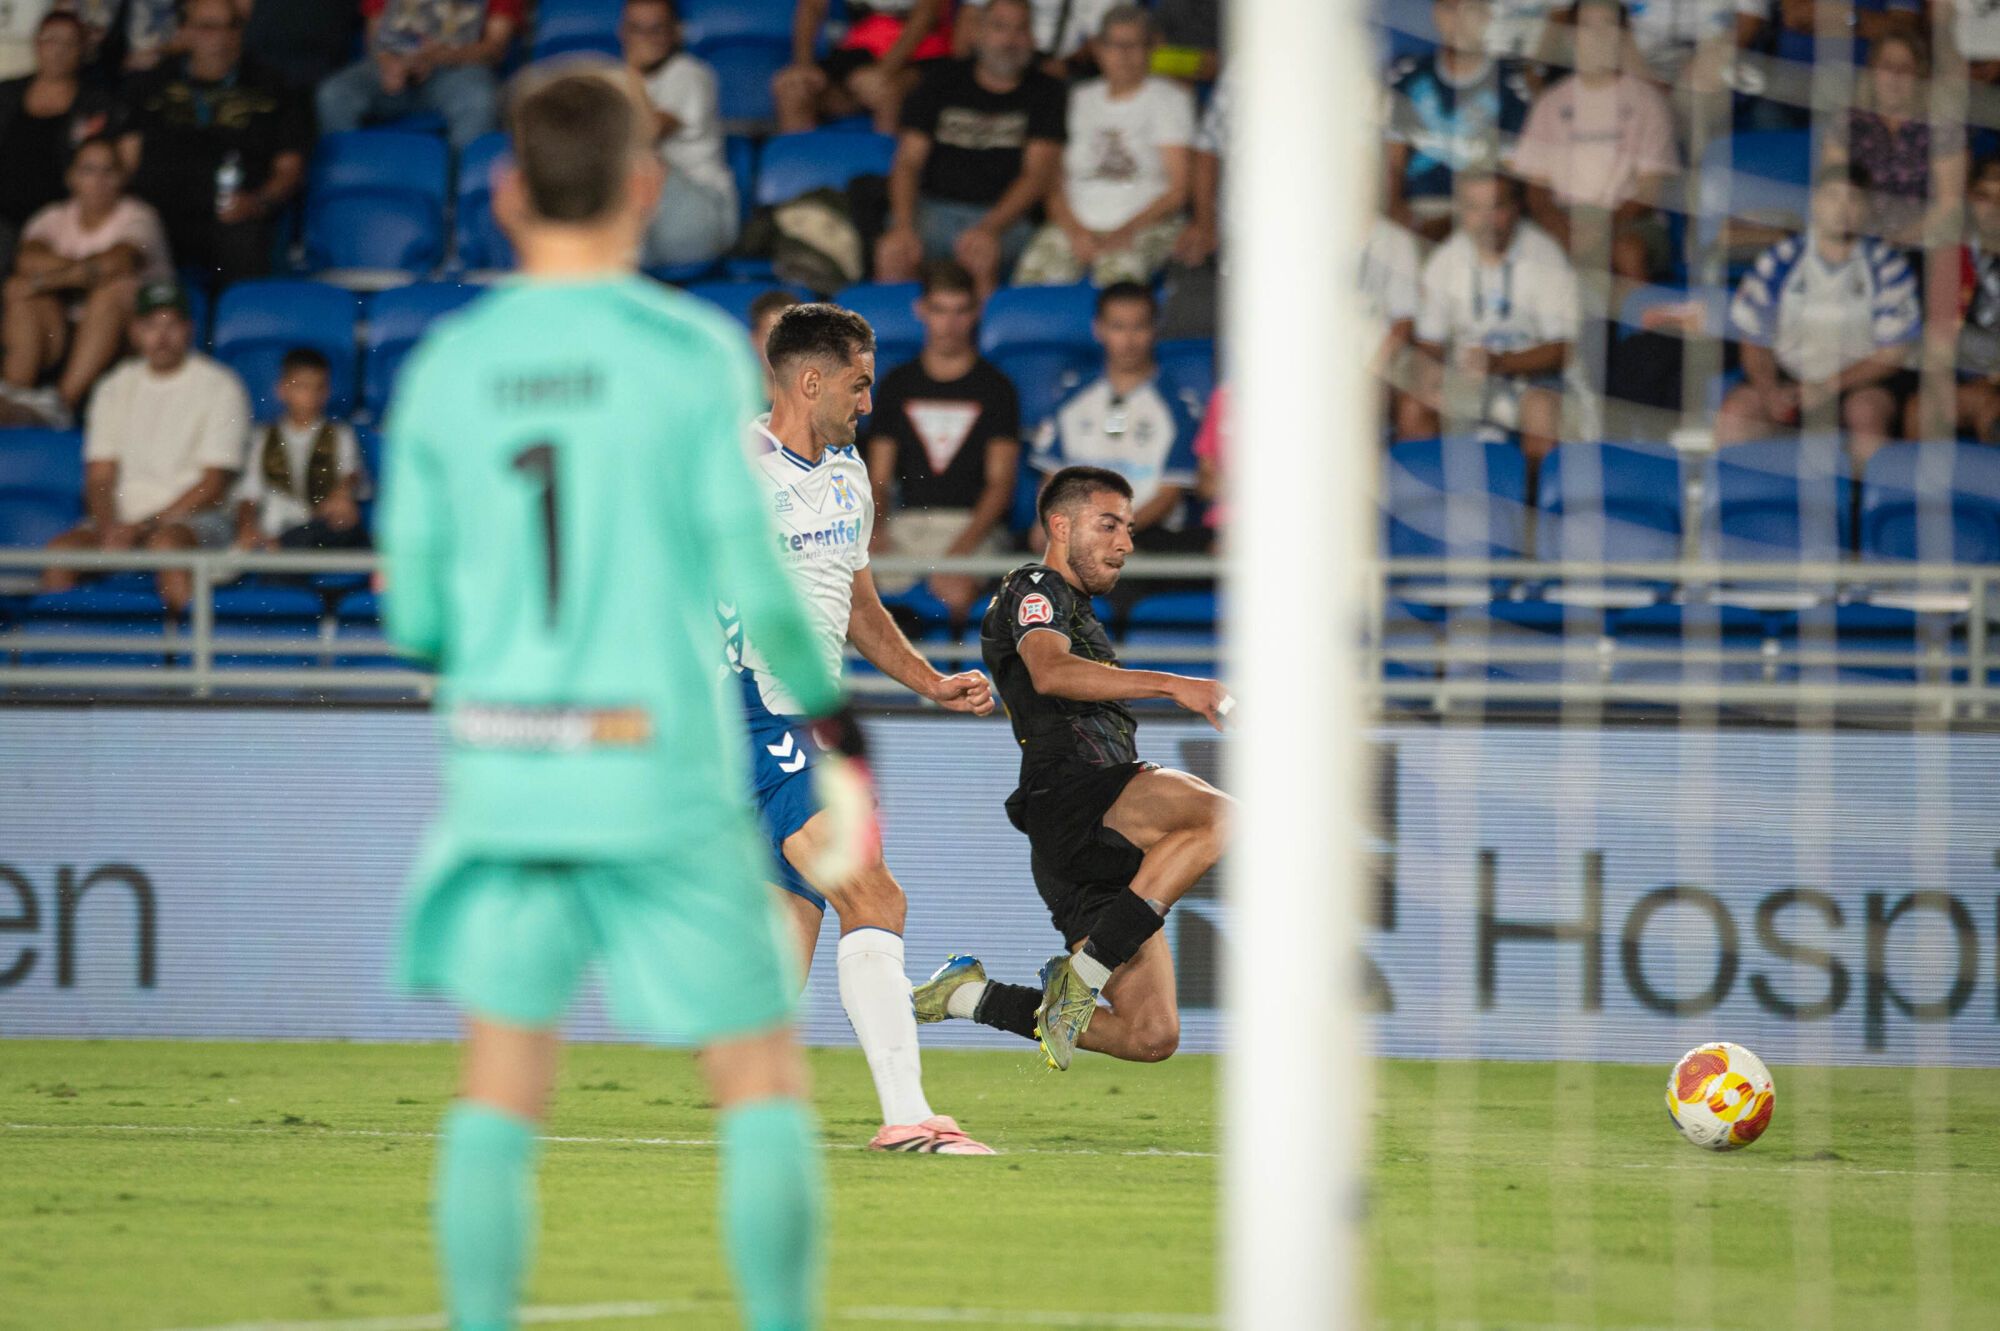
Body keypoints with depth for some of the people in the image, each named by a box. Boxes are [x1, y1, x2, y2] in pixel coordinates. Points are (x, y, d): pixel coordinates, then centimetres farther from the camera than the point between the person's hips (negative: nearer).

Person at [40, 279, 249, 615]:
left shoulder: (220, 386, 2)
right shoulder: (116, 388, 16)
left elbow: (212, 485, -4)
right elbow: (99, 477, 11)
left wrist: (142, 528, -12)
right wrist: (108, 528, -11)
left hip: (195, 517, -4)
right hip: (122, 516, 4)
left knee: (166, 542, -38)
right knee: (61, 549, -25)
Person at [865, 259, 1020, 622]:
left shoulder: (995, 387, 10)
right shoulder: (897, 385, 17)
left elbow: (1000, 483, 1)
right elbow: (878, 479, 15)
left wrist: (961, 548, -15)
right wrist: (877, 535, -8)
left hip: (972, 524, -2)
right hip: (907, 523, 2)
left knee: (957, 591, -35)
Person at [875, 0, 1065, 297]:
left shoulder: (1044, 92, 10)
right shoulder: (943, 79, 15)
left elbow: (1038, 175, -2)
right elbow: (908, 162, 8)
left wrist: (990, 228, -20)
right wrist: (903, 226, -13)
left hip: (1003, 217, -2)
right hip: (933, 208, 2)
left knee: (980, 257, -38)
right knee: (892, 253, -32)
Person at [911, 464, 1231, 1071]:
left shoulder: (1079, 615, 33)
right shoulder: (1035, 590, 3)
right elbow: (1049, 672, -19)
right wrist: (1173, 685, -29)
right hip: (1063, 795, -9)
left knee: (1151, 1037, -1)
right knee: (1217, 815, -34)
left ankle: (969, 996, 12)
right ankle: (1084, 972, -29)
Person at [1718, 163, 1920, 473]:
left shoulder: (1887, 267, -4)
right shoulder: (1778, 264, 0)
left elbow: (1892, 354, -4)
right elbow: (1755, 345, 4)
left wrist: (1828, 388, -16)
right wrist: (1770, 392, -17)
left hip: (1861, 379, -2)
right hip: (1789, 377, 2)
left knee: (1867, 411, -36)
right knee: (1734, 411, -26)